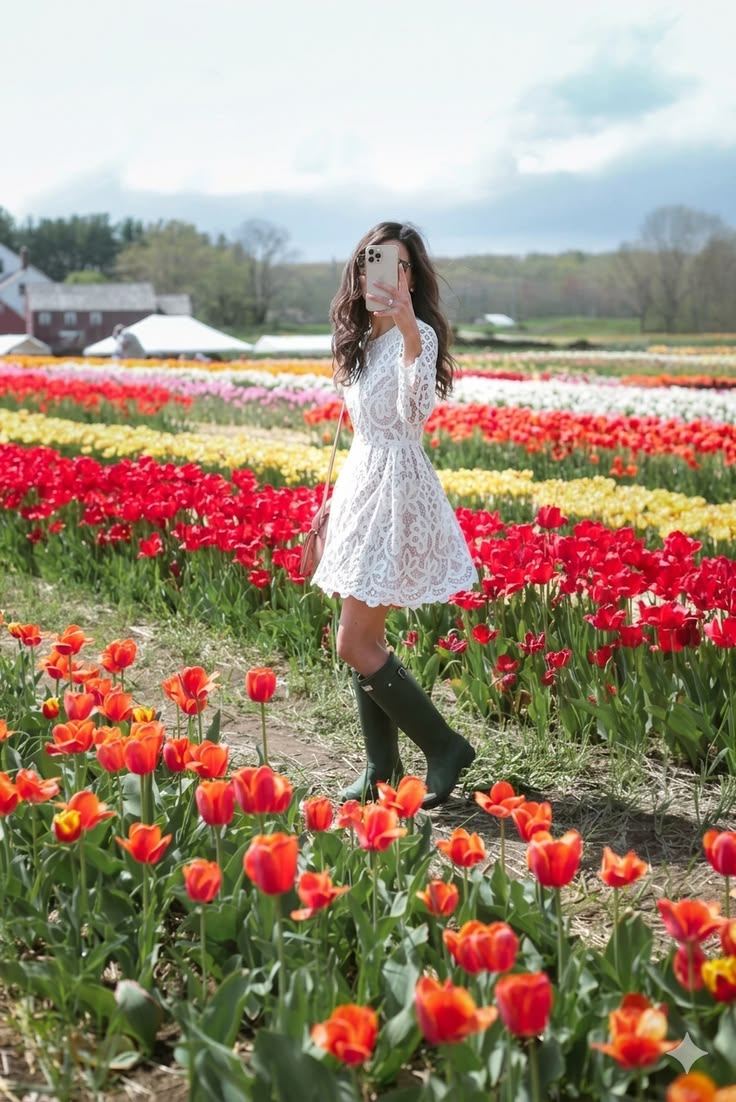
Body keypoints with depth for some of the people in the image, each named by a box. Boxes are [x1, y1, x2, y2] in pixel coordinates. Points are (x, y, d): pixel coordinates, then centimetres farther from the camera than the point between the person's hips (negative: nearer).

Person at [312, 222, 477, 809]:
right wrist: (335, 504, 20)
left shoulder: (417, 334, -14)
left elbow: (414, 414, -32)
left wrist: (408, 334, -45)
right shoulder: (363, 338, 13)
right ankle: (382, 765, 21)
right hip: (361, 486, 9)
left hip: (396, 493, -9)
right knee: (366, 638, 11)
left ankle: (445, 746, 5)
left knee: (355, 644, -7)